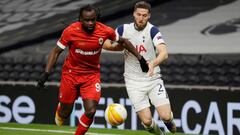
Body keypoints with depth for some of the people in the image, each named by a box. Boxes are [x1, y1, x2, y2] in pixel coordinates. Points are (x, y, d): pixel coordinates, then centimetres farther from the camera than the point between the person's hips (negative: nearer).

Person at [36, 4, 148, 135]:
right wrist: (46, 73, -17)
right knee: (65, 113, 7)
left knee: (91, 111, -16)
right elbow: (56, 52, -9)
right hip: (71, 74, -1)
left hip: (92, 74, 1)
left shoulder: (105, 31, -15)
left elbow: (123, 41, 4)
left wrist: (140, 58, 8)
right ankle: (60, 110, 47)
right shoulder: (70, 31, -20)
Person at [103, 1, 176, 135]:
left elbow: (164, 53, -26)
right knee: (147, 121, -11)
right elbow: (105, 44, 11)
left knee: (166, 116, -12)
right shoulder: (124, 29, -3)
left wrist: (153, 64, -46)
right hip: (134, 82, 1)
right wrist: (122, 45, -9)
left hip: (153, 79, -1)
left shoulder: (153, 31, -11)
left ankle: (169, 121, 27)